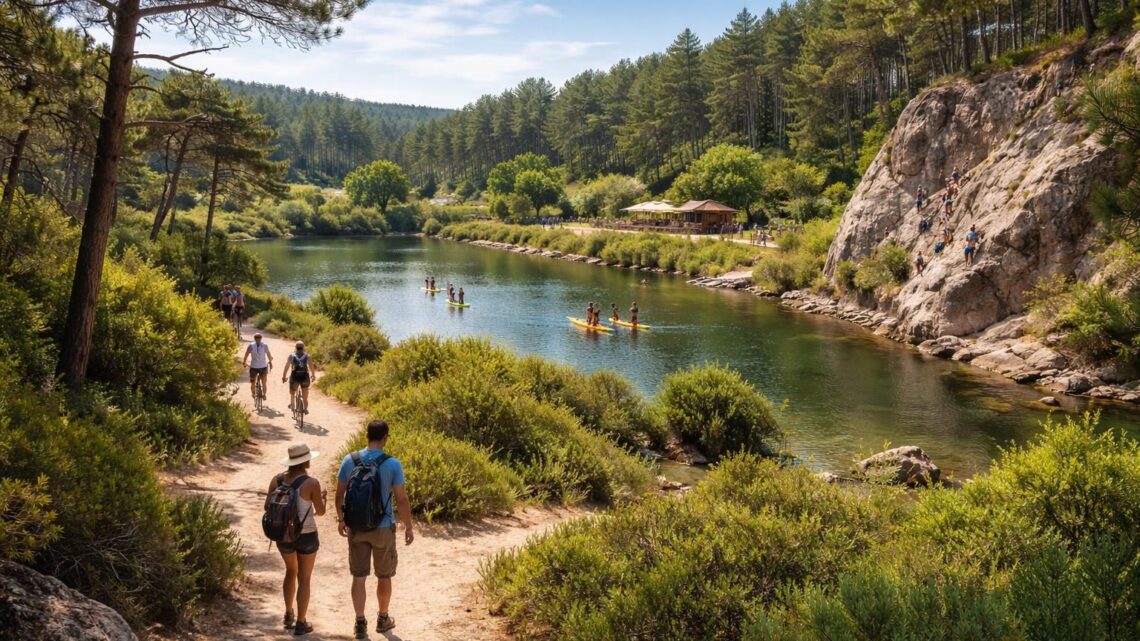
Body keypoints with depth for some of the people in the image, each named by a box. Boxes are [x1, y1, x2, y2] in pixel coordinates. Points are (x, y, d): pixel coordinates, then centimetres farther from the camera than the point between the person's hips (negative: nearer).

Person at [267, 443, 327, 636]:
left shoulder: (277, 479, -4)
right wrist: (323, 499, 12)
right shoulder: (311, 483, -18)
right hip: (306, 536, -4)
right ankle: (300, 624, 13)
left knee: (291, 571, 27)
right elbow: (321, 511, -9)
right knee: (304, 579, 10)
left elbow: (267, 507, 2)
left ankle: (289, 615, 33)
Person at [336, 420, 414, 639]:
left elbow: (339, 494, 1)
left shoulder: (349, 460, -6)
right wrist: (408, 527, -2)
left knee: (359, 576, 11)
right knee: (384, 576, 16)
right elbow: (402, 500, -13)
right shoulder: (392, 465, -15)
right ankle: (383, 619, 30)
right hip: (383, 528, -2)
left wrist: (341, 519, 16)